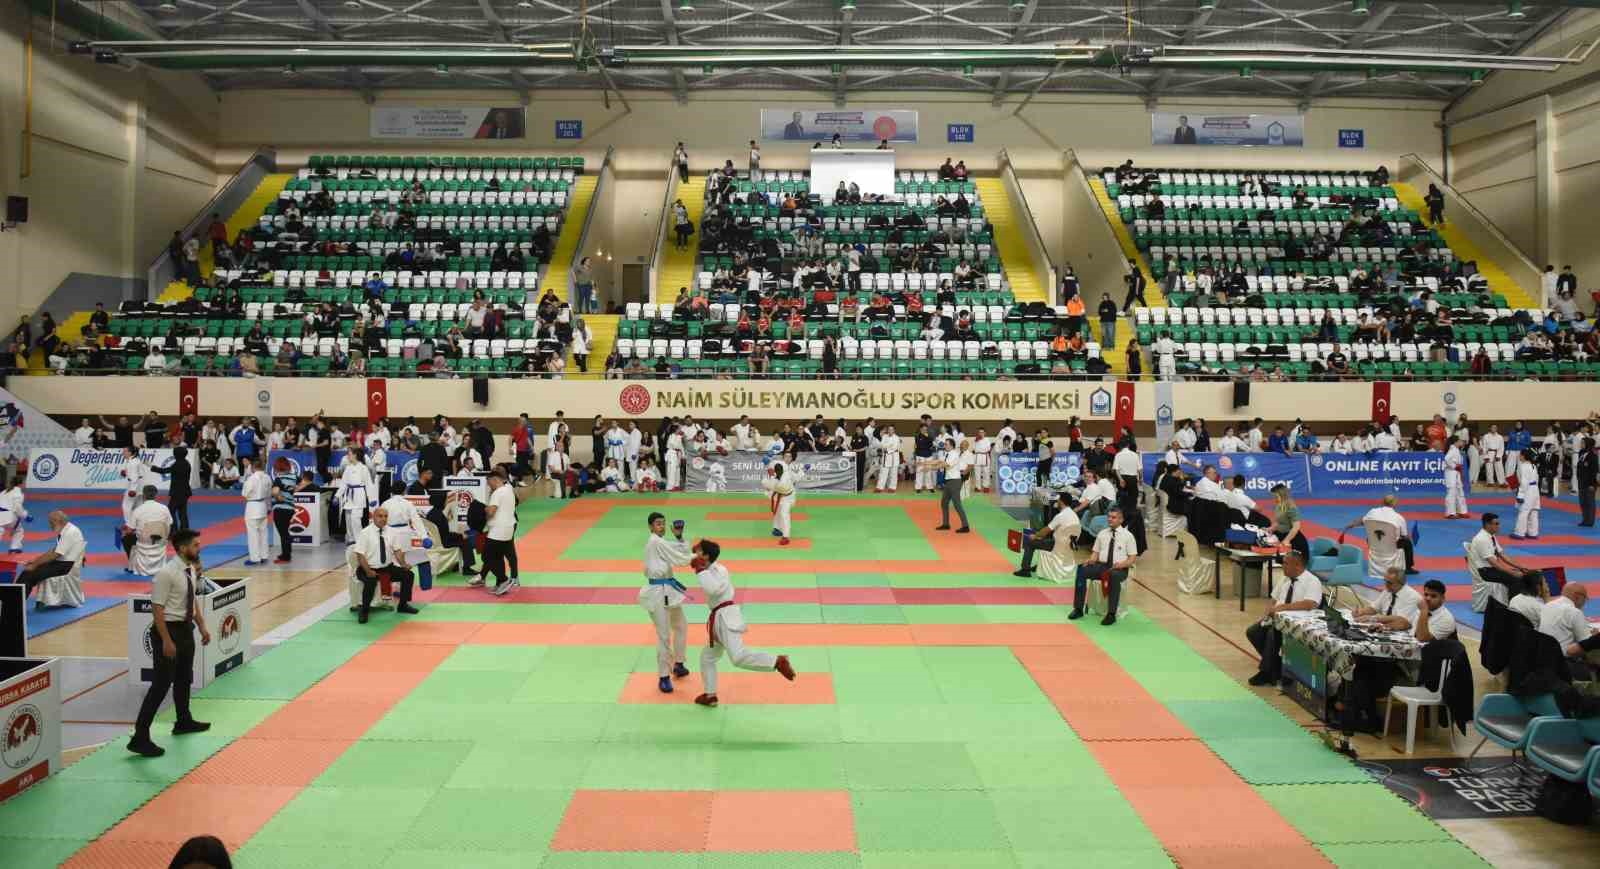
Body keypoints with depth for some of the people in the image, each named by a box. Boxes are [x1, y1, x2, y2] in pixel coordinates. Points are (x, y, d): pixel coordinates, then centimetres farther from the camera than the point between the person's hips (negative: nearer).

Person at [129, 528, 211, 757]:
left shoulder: (191, 570, 3)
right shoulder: (167, 574, -23)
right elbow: (157, 609, -22)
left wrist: (202, 626, 13)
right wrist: (166, 641, -23)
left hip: (186, 628, 9)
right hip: (169, 629, -9)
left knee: (184, 678, 24)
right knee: (161, 684, -8)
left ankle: (184, 721, 43)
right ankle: (140, 738, -1)